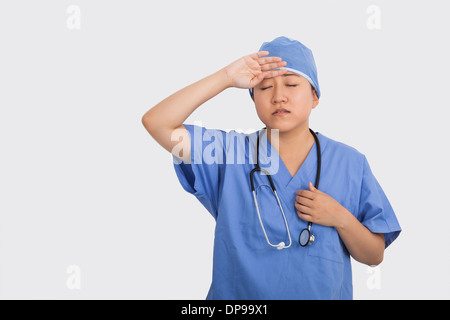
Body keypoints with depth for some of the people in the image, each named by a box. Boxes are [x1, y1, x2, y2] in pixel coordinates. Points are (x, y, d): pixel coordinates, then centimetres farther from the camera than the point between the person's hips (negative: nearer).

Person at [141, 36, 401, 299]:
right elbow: (156, 123, -20)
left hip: (326, 294, 1)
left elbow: (374, 256, -2)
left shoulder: (350, 163, -6)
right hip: (235, 294, 0)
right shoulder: (227, 151, -9)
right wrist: (225, 78, -24)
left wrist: (341, 219, -21)